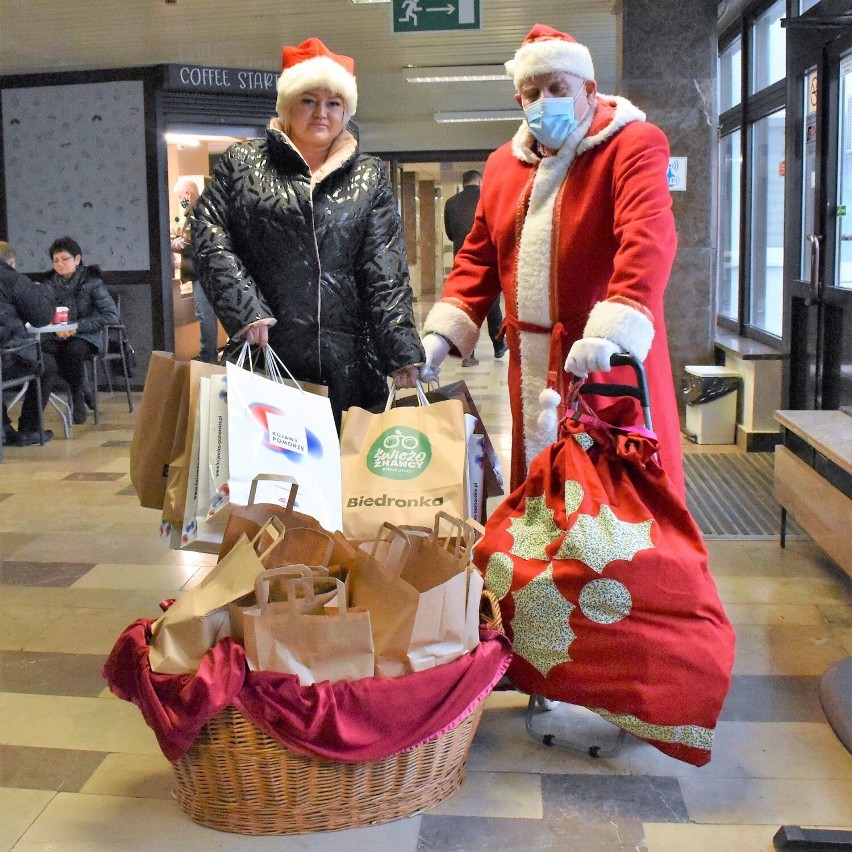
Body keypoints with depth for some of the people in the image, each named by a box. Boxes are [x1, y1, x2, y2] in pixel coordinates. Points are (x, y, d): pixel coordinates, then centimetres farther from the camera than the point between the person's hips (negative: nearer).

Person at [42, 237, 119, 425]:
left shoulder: (92, 282, -4)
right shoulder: (52, 284, 9)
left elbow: (112, 315, -12)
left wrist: (78, 326, -18)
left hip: (86, 337, -4)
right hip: (58, 336, 4)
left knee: (74, 349, -38)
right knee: (44, 349, -31)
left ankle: (77, 398, -12)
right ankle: (83, 388, -9)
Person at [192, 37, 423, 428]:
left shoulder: (369, 176, 12)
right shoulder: (240, 163, 9)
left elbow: (386, 272, 3)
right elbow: (210, 239, 1)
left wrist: (403, 350, -8)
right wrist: (245, 309, -13)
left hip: (348, 366, 1)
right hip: (265, 359, -1)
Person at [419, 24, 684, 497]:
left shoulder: (634, 145, -5)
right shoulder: (504, 163, 15)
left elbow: (649, 239, -21)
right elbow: (479, 257, 19)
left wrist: (612, 332, -34)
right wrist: (443, 333, 7)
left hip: (610, 364, -5)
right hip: (531, 369, 6)